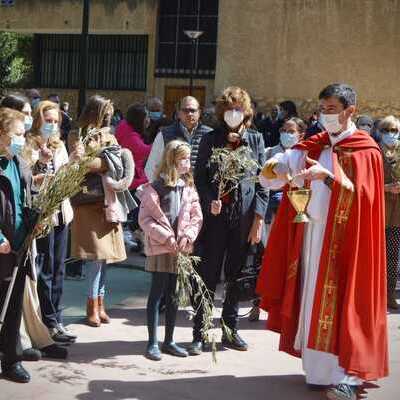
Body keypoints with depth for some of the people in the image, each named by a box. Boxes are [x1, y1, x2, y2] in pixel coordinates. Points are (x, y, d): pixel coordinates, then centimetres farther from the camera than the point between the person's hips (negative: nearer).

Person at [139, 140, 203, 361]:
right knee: (156, 295, 0)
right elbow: (145, 218, -10)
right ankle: (153, 343, 7)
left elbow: (196, 217, 8)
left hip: (180, 250, 5)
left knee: (173, 296, 12)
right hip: (160, 250, -5)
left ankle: (169, 341, 22)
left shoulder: (188, 188, 8)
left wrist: (188, 235, -9)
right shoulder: (155, 188, -8)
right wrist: (166, 237, -16)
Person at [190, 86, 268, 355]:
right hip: (215, 215, -1)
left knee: (236, 277, 9)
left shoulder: (256, 140, 7)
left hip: (244, 218, 2)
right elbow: (200, 178, 4)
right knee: (208, 276, 0)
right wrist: (210, 201, -14)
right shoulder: (210, 140, 5)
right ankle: (200, 334, 7)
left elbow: (262, 182, 5)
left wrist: (259, 219, -1)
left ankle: (230, 331, 21)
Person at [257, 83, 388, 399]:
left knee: (339, 301, -6)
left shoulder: (366, 150, -4)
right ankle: (319, 366, 16)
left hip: (342, 238, -5)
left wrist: (328, 176, -27)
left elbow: (359, 195, -14)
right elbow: (288, 160, -1)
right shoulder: (315, 146, 12)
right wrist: (276, 167, -23)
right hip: (311, 232, 6)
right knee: (313, 300, 7)